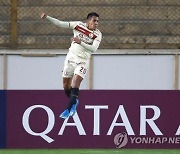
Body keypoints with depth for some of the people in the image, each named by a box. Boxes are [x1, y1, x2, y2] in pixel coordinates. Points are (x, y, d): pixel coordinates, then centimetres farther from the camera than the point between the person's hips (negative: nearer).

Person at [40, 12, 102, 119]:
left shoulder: (98, 34, -8)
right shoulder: (78, 25, -2)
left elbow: (94, 49, -20)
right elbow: (60, 24, -2)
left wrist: (80, 42, -29)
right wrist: (47, 17, -11)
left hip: (83, 61, -3)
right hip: (71, 57, 3)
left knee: (75, 83, -19)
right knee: (66, 85, 9)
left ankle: (69, 109, -17)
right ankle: (74, 102, 35)